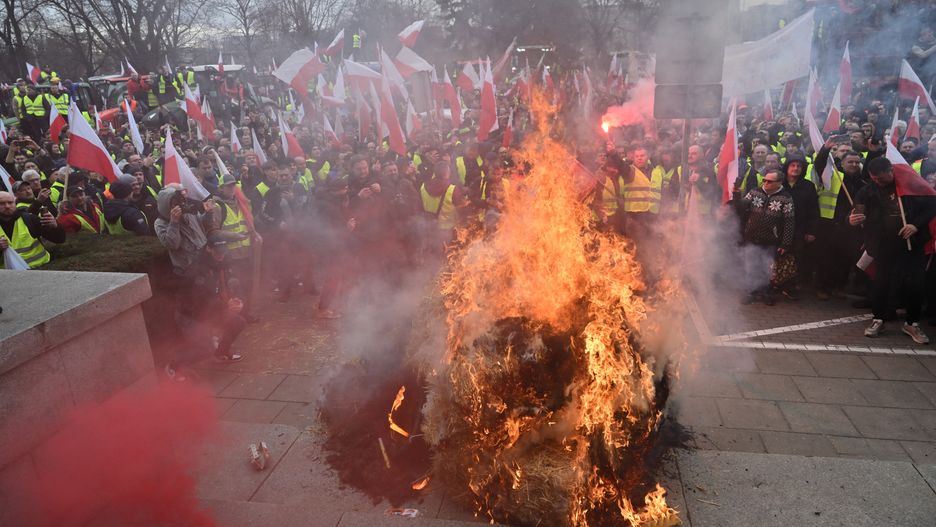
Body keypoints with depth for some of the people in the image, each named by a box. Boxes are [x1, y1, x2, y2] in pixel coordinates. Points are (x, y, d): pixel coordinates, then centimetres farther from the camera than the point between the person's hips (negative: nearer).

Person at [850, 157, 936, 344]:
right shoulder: (867, 192, 3)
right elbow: (857, 215, 2)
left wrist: (916, 225, -12)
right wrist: (852, 221, -22)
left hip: (912, 244, 0)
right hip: (883, 247, 0)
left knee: (915, 284, 1)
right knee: (881, 282, 4)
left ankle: (912, 323, 18)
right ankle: (878, 320, 20)